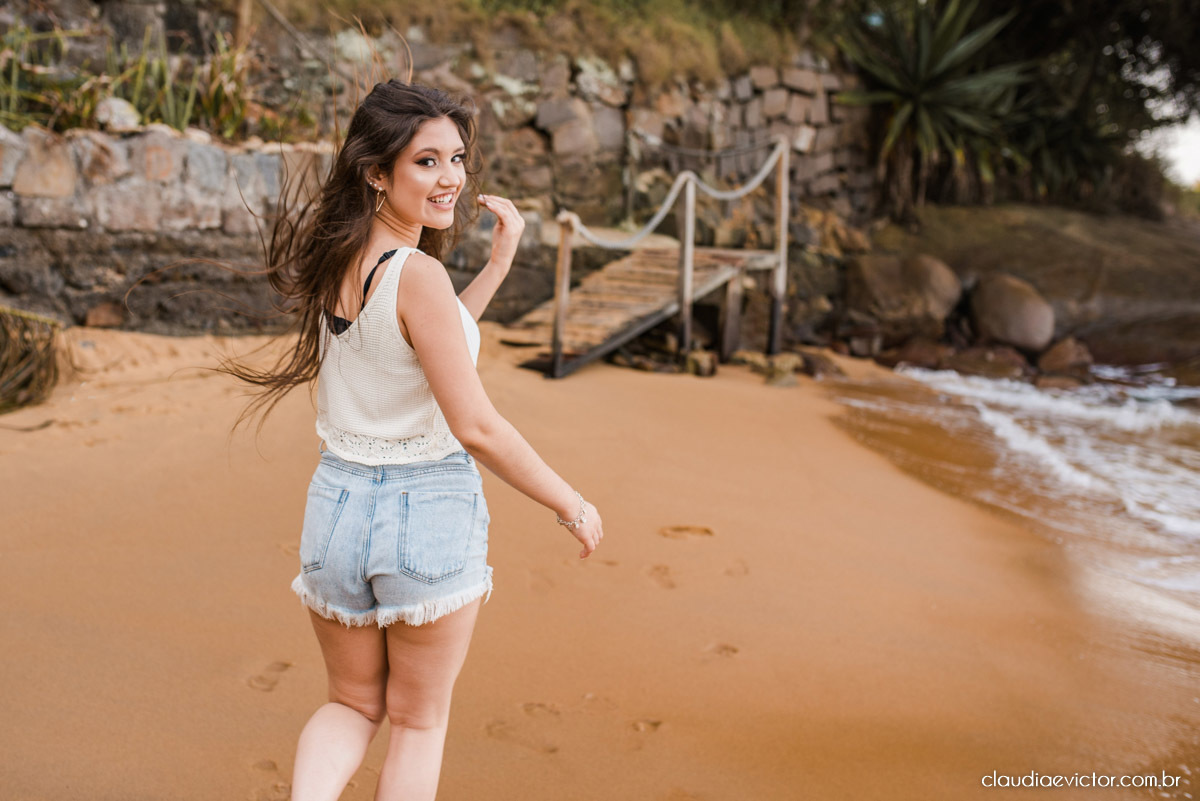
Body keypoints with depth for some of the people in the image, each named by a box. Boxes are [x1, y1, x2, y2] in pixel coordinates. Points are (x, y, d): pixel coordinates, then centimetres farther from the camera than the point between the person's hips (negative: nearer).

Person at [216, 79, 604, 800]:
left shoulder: (333, 260, 3)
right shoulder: (418, 274, -20)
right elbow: (476, 427, -20)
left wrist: (502, 259, 11)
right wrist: (572, 504, -9)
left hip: (337, 502, 6)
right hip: (430, 512, -6)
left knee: (354, 704, 25)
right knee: (420, 719, 18)